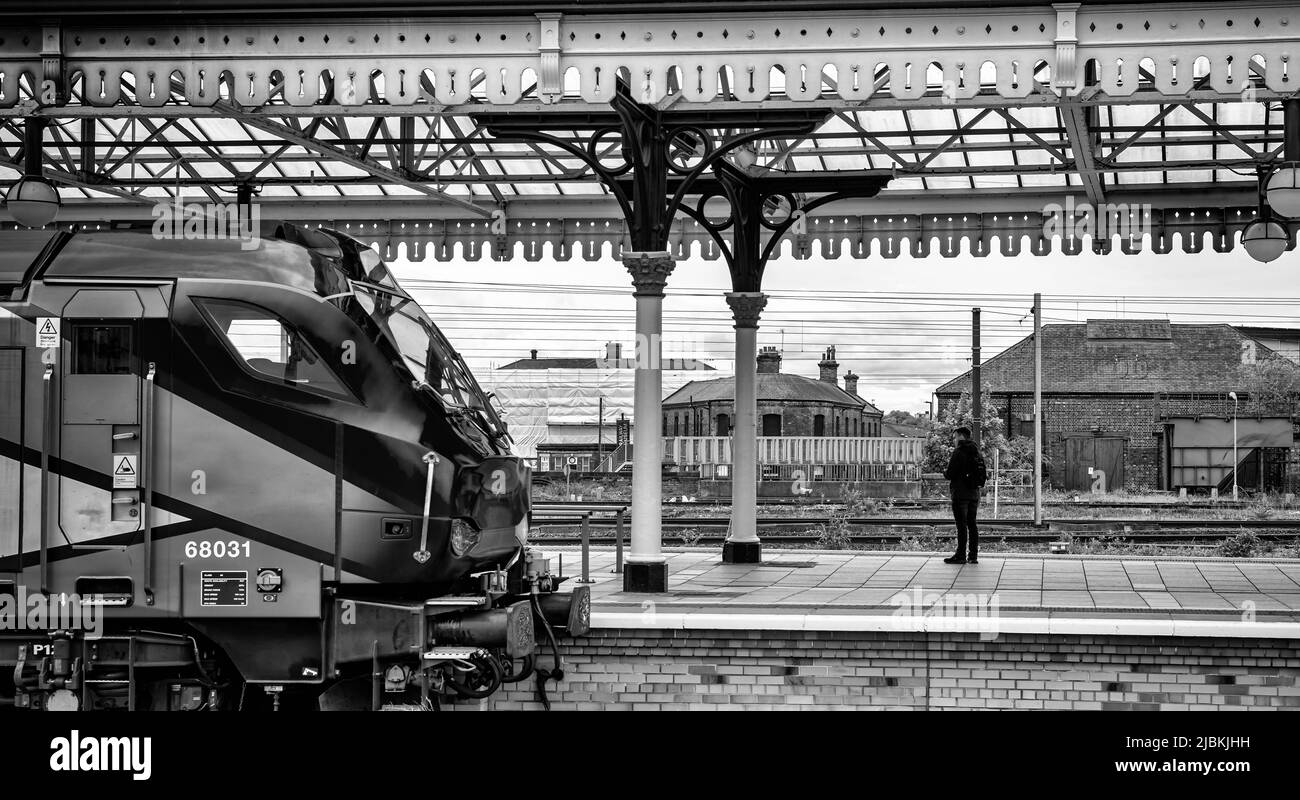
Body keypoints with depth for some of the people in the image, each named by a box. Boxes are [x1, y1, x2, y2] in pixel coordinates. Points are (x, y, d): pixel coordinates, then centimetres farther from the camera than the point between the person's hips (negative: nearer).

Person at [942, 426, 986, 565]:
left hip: (961, 493, -7)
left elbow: (950, 474, -15)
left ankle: (961, 555, -5)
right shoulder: (977, 453, 11)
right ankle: (973, 555, 10)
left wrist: (945, 472, 9)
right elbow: (983, 474, 14)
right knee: (972, 523, 10)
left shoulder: (959, 452, -12)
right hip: (974, 492, 7)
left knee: (961, 525, -5)